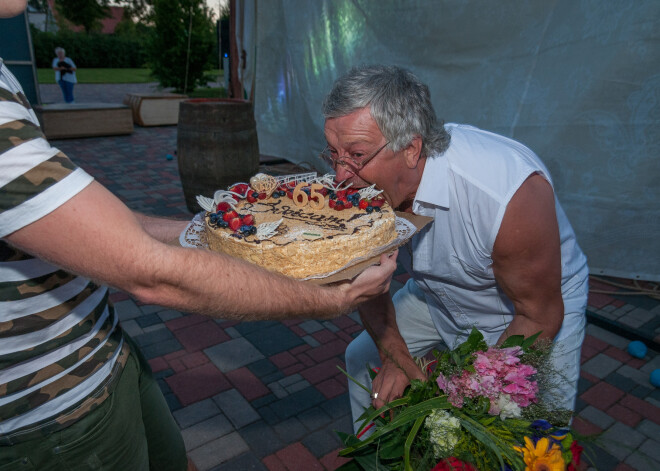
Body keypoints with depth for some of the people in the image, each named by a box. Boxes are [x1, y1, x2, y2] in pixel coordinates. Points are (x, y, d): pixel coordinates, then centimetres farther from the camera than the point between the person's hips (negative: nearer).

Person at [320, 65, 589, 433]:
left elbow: (539, 316, -24)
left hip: (533, 310, -4)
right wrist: (394, 355, -15)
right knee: (364, 359, 10)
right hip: (439, 297, 5)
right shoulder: (364, 181, -22)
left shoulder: (510, 194, -39)